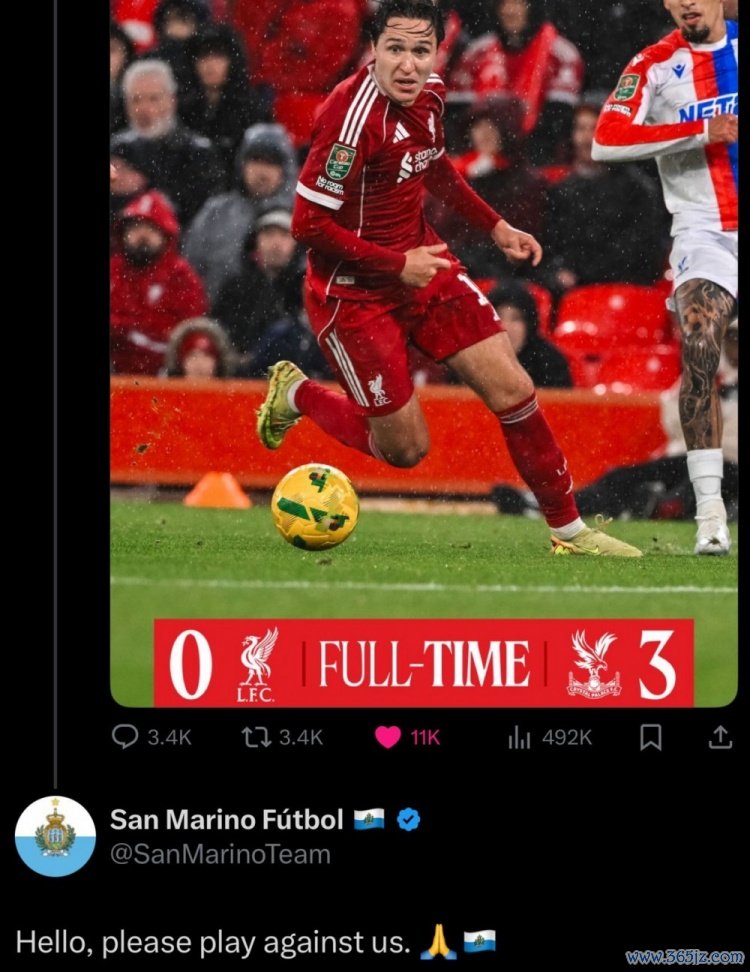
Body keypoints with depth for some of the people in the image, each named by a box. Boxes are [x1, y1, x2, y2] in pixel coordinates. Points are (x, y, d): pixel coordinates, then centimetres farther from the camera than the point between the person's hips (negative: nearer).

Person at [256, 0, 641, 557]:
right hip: (353, 291, -7)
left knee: (513, 391, -1)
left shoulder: (429, 93, -3)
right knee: (406, 450, 0)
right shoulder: (355, 114, -28)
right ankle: (296, 395, 25)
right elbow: (308, 224, -25)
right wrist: (398, 265, -20)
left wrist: (495, 225, 15)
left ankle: (569, 530, 13)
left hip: (421, 261, 7)